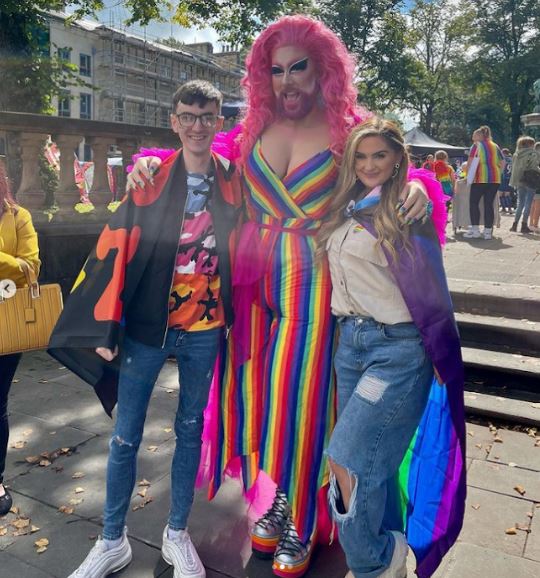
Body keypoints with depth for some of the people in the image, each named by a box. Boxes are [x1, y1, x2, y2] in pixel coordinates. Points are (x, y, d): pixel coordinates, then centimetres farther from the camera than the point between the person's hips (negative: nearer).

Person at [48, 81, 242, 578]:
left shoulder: (233, 184, 1)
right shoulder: (150, 181, -5)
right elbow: (115, 251, -7)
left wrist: (235, 316, 6)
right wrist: (106, 327, -9)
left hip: (204, 331, 2)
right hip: (146, 326, -1)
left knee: (190, 430, 14)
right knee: (126, 436, 8)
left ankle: (177, 534, 33)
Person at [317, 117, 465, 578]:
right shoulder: (346, 210, 10)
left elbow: (429, 291, -7)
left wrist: (440, 360, -4)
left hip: (397, 348, -6)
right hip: (350, 340, 7)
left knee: (348, 457, -7)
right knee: (374, 458, 15)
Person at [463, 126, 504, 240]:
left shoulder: (476, 146, 3)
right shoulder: (495, 146, 17)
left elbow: (470, 163, -5)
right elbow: (502, 164, 15)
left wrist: (468, 175, 6)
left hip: (480, 178, -5)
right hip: (495, 179, 5)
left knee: (474, 203, 2)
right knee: (489, 204, 6)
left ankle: (475, 230, -3)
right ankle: (488, 231, 6)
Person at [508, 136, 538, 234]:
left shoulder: (516, 154, 9)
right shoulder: (533, 154, -8)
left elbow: (513, 168, 11)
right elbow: (534, 168, -13)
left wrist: (515, 182, 13)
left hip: (518, 181, 6)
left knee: (520, 203, 14)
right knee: (528, 204, 0)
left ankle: (515, 224, 9)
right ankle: (524, 225, -1)